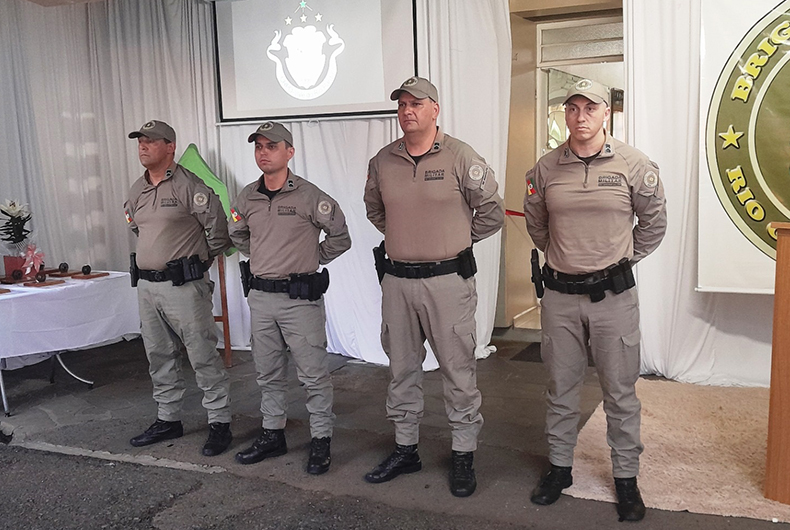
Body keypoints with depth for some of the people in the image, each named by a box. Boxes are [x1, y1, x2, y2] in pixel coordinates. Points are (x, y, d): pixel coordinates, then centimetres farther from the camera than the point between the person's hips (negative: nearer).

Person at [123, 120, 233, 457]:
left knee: (203, 356, -4)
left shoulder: (188, 186, -11)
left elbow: (218, 229, -9)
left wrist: (200, 261, 2)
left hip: (183, 286, -8)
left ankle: (219, 423, 7)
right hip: (146, 286, 8)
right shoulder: (136, 191, 13)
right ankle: (168, 420, 29)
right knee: (159, 357, 15)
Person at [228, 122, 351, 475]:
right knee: (268, 373, 15)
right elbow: (237, 234, 26)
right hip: (260, 296, 6)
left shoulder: (308, 196, -9)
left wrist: (312, 258, 5)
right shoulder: (247, 198, 6)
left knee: (313, 373, -1)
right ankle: (272, 435, 29)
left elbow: (340, 237, 0)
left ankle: (321, 440, 12)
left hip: (299, 297, -5)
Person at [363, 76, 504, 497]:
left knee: (458, 371, 2)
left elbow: (491, 213, 0)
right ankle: (405, 449, 29)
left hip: (447, 280, -4)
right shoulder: (382, 161, 6)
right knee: (401, 370, 14)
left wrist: (457, 238, 6)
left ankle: (464, 455, 17)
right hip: (397, 280, 5)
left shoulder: (460, 157, -6)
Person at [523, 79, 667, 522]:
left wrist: (624, 258, 9)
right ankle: (560, 467, 29)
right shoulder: (546, 168, 2)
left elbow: (654, 222, 8)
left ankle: (626, 476, 22)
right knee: (561, 388, 13)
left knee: (621, 390, 6)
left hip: (613, 294, -2)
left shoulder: (633, 164, -4)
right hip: (560, 294, 2)